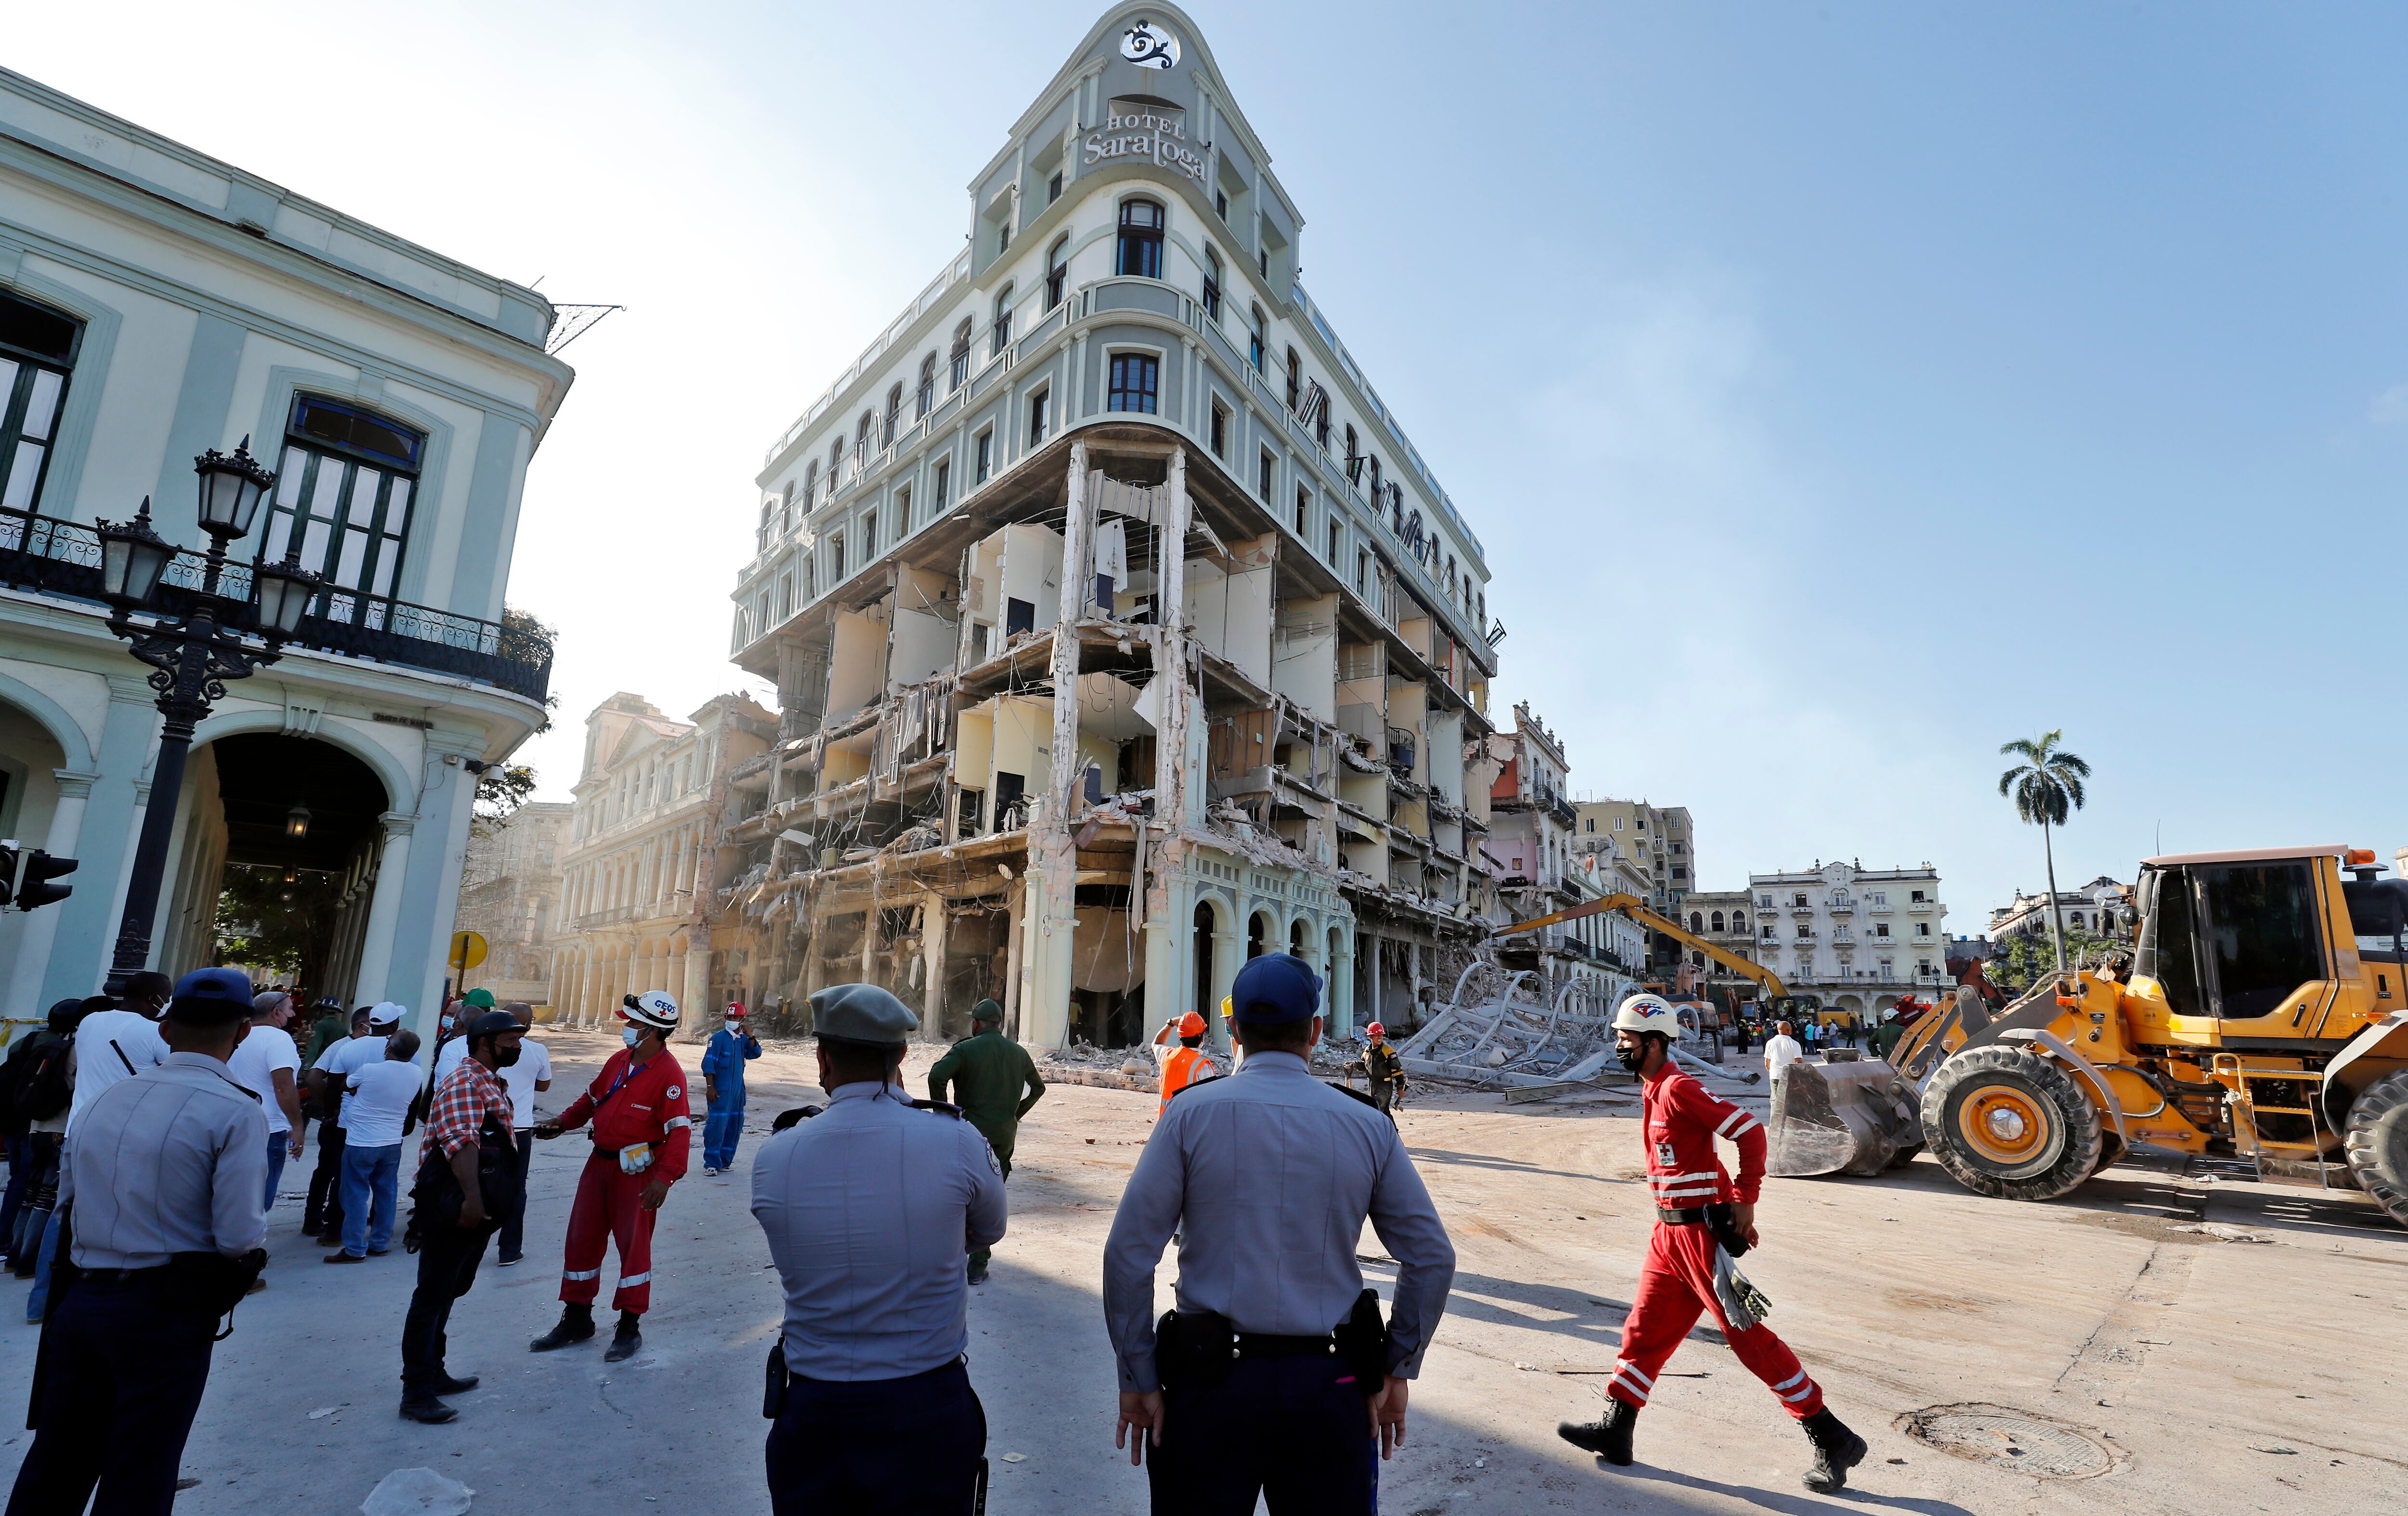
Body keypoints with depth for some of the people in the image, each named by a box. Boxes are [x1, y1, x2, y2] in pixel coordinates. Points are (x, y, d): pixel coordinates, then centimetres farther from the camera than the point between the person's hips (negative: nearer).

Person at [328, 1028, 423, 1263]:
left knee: (357, 1195, 5)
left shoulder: (368, 1071, -18)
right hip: (392, 1143, 5)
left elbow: (346, 1086, 1)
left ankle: (355, 1249, 9)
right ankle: (380, 1244, 22)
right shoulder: (416, 1075, -6)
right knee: (386, 1194, 13)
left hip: (360, 1144, -4)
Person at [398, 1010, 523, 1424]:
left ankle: (433, 1374, 30)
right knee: (432, 1297, -3)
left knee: (447, 1293, 19)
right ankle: (416, 1393, 4)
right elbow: (462, 1142, -28)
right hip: (452, 1208, -10)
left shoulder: (489, 1084, 17)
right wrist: (471, 1198, -36)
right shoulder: (465, 1082, -16)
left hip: (473, 1209, 10)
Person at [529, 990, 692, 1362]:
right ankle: (577, 1319, 33)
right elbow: (592, 1098, 21)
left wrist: (665, 1177, -30)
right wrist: (563, 1122, 5)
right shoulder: (619, 1061, 5)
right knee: (581, 1239, 15)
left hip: (637, 1170, -8)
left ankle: (629, 1328, 18)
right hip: (600, 1163, 8)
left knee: (634, 1245, 4)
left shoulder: (669, 1074, -19)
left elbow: (680, 1130, -24)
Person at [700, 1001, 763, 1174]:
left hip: (737, 1090, 6)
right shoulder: (718, 1038, -6)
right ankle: (711, 1163, 0)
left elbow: (755, 1054, 0)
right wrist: (710, 1087, -14)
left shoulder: (743, 1039, 10)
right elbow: (709, 1063, -9)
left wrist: (750, 1037, -12)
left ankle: (725, 1161, 20)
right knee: (717, 1125, -8)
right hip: (720, 1090, -6)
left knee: (734, 1127, 10)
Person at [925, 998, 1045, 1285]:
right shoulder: (1019, 1053, 9)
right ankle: (978, 1267, 12)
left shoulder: (965, 1049, -6)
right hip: (1004, 1137, 4)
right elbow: (1038, 1088, 21)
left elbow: (937, 1076, -21)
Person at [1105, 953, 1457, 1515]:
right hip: (1330, 1386, 2)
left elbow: (1129, 1253, -10)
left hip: (1211, 1382, -1)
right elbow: (1433, 1259, 1)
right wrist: (1396, 1372, 10)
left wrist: (1138, 1381, -1)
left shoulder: (1192, 1114, -8)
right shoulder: (1368, 1126, -2)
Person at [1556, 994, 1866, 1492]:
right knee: (1644, 1329, 13)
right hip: (1669, 1232, 9)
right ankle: (1615, 1432, 22)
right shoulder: (1654, 1091, 11)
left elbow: (1750, 1131, -22)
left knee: (1747, 1335, 0)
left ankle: (1832, 1440, 15)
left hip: (1701, 1232, -9)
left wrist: (1744, 1202, -17)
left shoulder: (1679, 1088, -18)